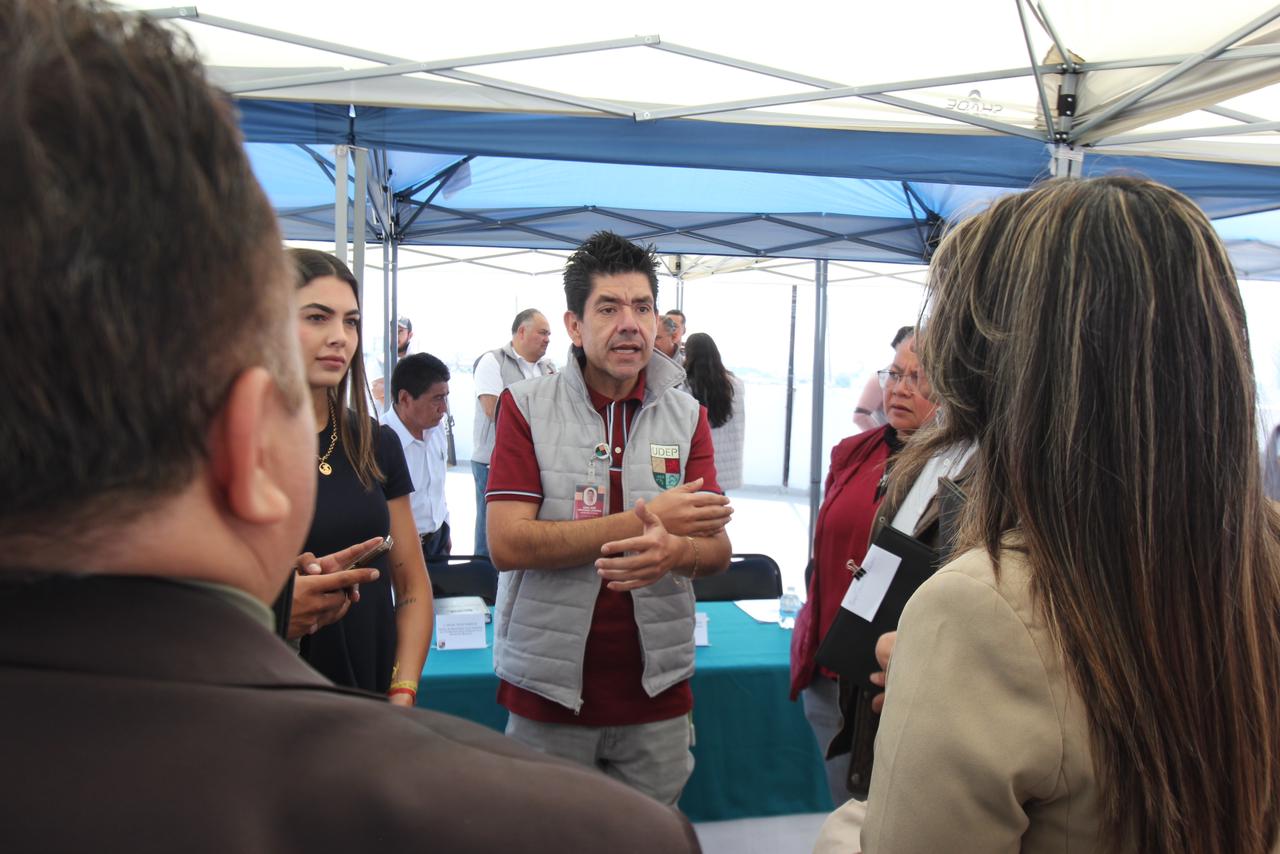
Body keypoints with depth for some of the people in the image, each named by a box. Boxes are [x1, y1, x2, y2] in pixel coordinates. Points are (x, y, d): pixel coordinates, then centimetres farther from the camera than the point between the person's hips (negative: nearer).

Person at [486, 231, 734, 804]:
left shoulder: (686, 414, 4)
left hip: (656, 691, 3)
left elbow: (717, 551, 0)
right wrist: (645, 519, -19)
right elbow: (507, 544, -15)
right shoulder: (527, 406, -5)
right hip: (547, 689, -2)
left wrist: (674, 551, -25)